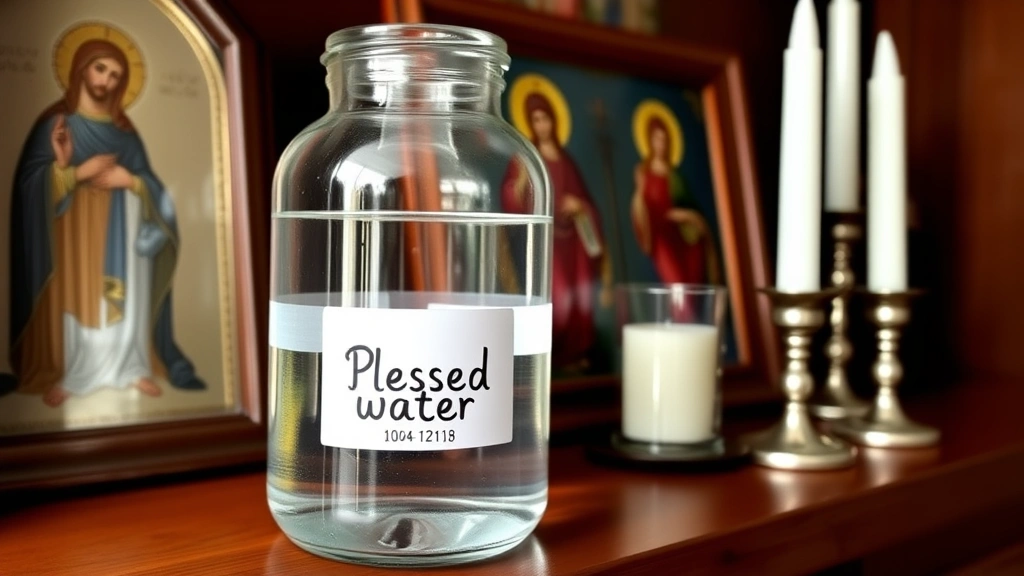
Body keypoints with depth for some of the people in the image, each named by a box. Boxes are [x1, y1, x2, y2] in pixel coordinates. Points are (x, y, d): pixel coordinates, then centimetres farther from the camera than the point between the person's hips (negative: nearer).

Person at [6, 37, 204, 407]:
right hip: (76, 225, -3)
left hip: (121, 228, 3)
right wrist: (76, 171, -21)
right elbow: (31, 180, -9)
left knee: (125, 296, 3)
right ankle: (66, 374, 1)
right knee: (76, 297, -6)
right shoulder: (56, 122, 1)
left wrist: (129, 179, -12)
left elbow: (149, 182, 9)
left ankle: (132, 367, 10)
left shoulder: (123, 129, 13)